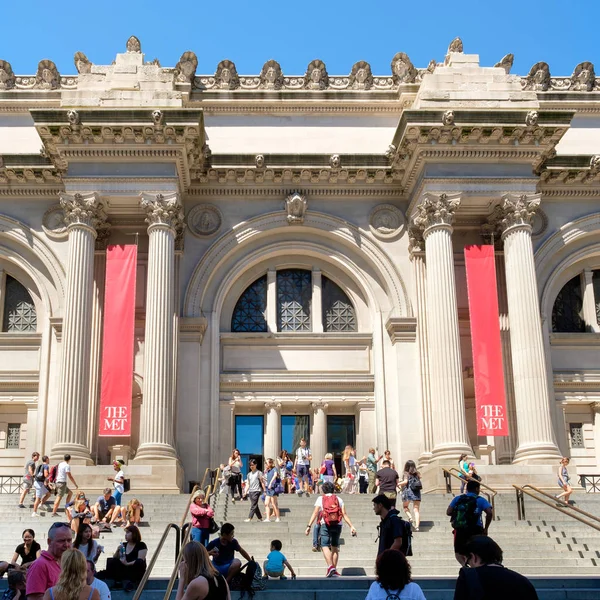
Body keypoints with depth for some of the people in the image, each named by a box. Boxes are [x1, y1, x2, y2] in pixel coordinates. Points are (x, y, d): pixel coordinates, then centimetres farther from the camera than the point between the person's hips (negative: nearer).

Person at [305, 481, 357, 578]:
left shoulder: (320, 499, 7)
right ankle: (334, 570, 15)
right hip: (337, 525, 3)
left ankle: (330, 566, -28)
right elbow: (344, 514, 2)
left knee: (325, 546, -7)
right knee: (335, 547, 15)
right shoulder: (339, 499, 12)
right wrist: (351, 526, 1)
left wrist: (309, 526, -6)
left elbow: (315, 513, -4)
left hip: (325, 525, -3)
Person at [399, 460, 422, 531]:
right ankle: (417, 526, -12)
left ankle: (410, 517, -5)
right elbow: (419, 484, 10)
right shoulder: (417, 474, 11)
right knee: (416, 509, 1)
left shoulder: (406, 473, -1)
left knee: (405, 506, 20)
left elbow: (405, 481, -14)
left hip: (408, 491, -3)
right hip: (416, 492, 3)